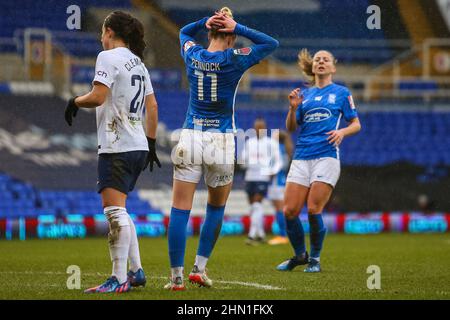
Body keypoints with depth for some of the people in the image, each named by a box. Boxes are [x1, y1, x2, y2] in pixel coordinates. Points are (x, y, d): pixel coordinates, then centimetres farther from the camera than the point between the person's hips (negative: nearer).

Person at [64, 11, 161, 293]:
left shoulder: (109, 57, -8)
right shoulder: (138, 62, 17)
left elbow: (97, 97, -19)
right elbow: (152, 106, 18)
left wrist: (75, 102, 0)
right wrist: (151, 142, 23)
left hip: (117, 147, -9)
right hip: (138, 146, 9)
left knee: (114, 210, -11)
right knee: (118, 210, 16)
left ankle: (119, 279, -15)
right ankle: (136, 271, 16)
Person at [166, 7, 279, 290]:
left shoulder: (193, 55, 3)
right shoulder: (234, 60, -7)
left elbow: (184, 32, 27)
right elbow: (272, 43, 5)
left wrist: (206, 22, 9)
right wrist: (237, 27, 0)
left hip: (190, 138, 2)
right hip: (221, 141, -2)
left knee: (180, 210, 1)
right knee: (216, 209, 16)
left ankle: (177, 277, -3)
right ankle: (200, 268, 12)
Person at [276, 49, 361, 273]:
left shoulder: (341, 93, 9)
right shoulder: (304, 95, 18)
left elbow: (356, 124, 10)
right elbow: (291, 127, 15)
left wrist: (342, 131, -11)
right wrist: (293, 108, -2)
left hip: (326, 156, -4)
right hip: (301, 158, 4)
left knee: (314, 209, -12)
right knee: (290, 210, -5)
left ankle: (315, 258, 4)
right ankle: (299, 255, 15)